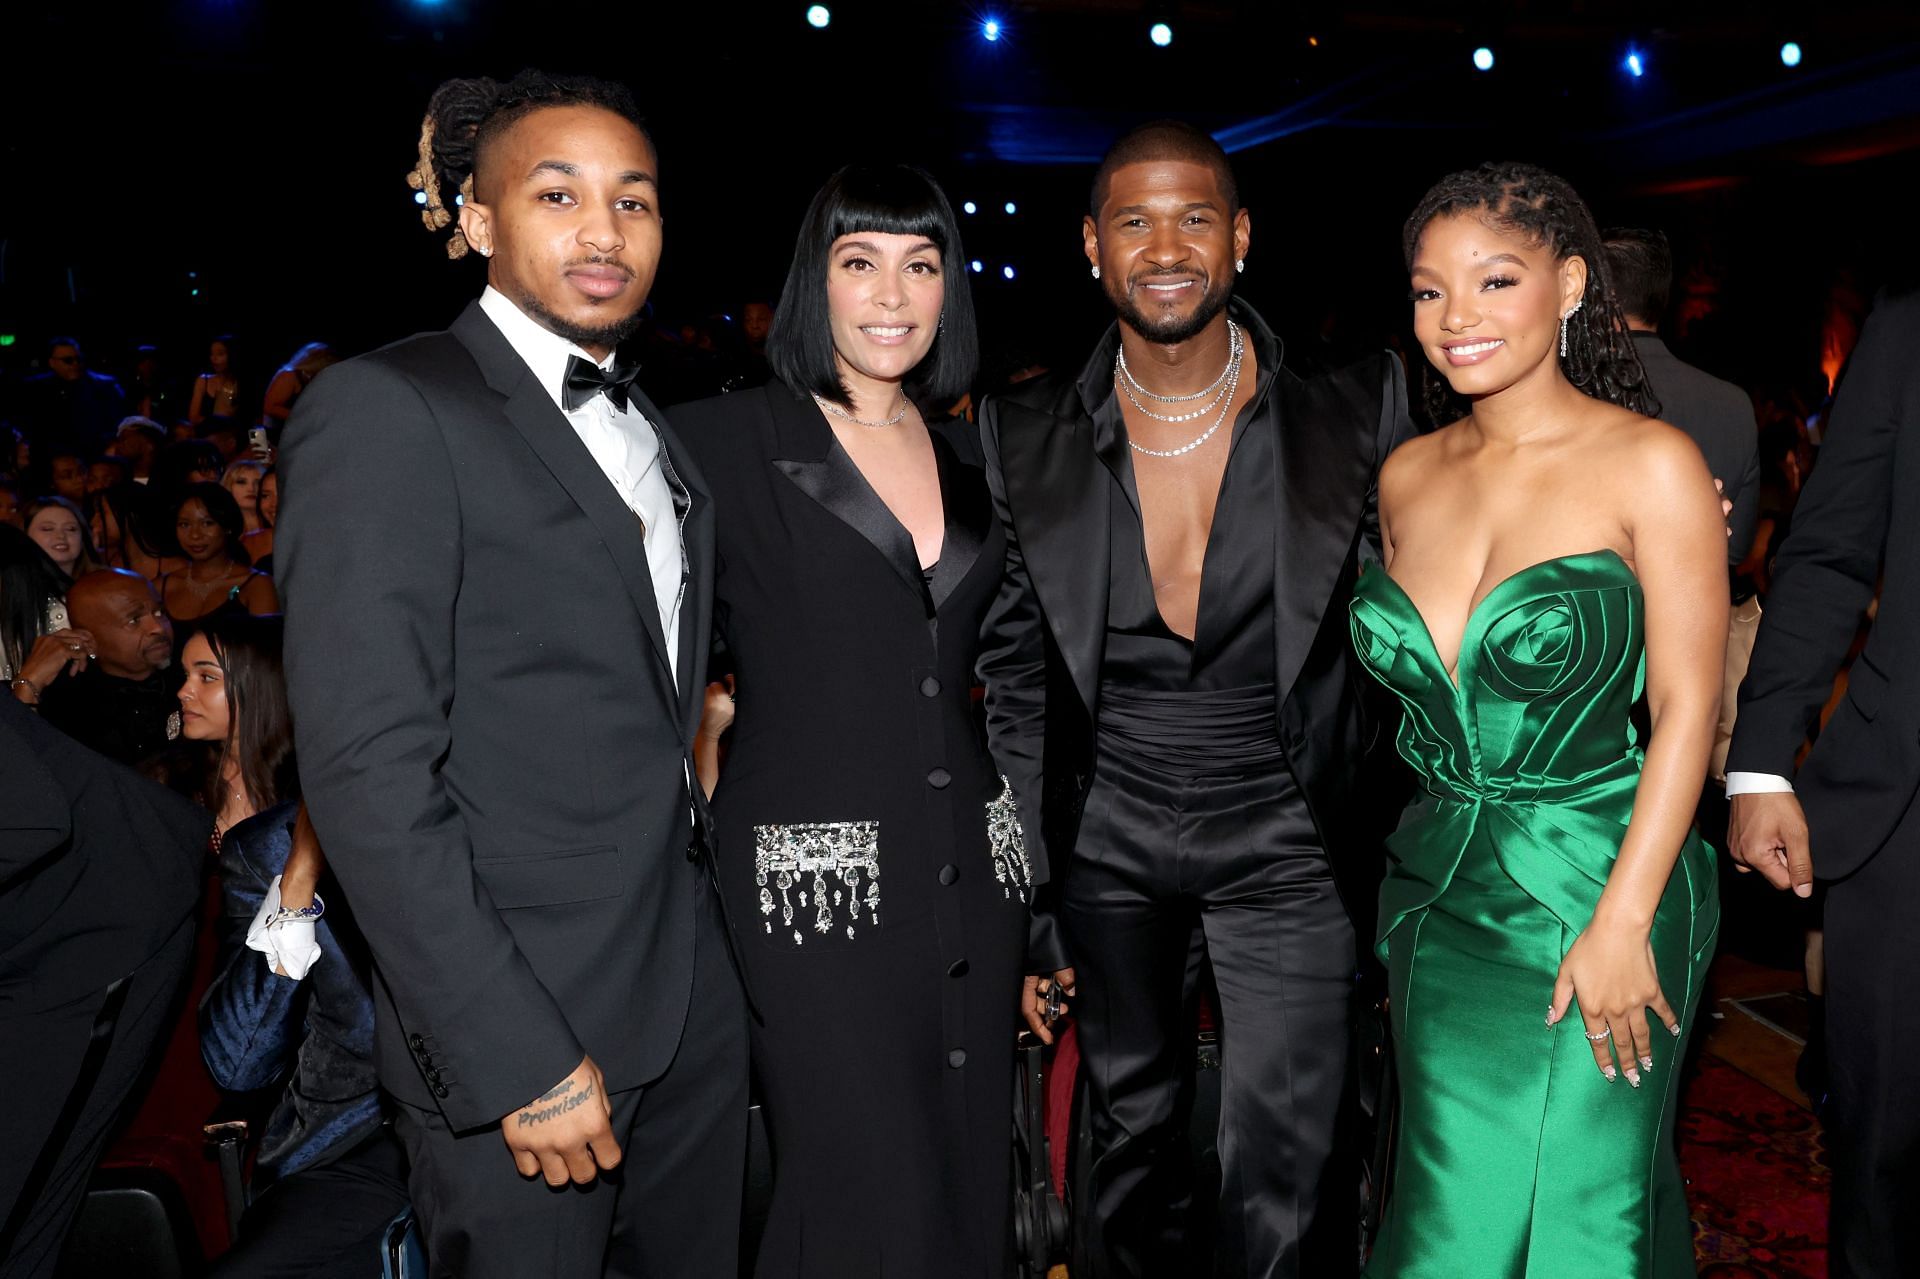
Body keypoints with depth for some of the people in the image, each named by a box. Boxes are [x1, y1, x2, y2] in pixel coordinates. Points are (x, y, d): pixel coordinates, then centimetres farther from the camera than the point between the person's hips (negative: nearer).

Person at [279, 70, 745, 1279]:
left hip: (696, 992, 7)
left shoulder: (656, 431, 13)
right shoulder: (384, 412, -12)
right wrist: (518, 1057, -20)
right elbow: (369, 770, -19)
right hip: (516, 1020, -7)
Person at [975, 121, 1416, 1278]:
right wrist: (1023, 899, 3)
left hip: (1286, 833, -1)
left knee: (1282, 1179, -4)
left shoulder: (1356, 410, -10)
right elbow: (1015, 675, 2)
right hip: (1108, 835, 2)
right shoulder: (1025, 435, -6)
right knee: (1130, 1132, 18)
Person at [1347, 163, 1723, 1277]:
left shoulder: (1651, 464, -10)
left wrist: (1621, 922, -16)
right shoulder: (1408, 475, 5)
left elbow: (1687, 706, -11)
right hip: (1440, 889, 4)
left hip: (1597, 892, -4)